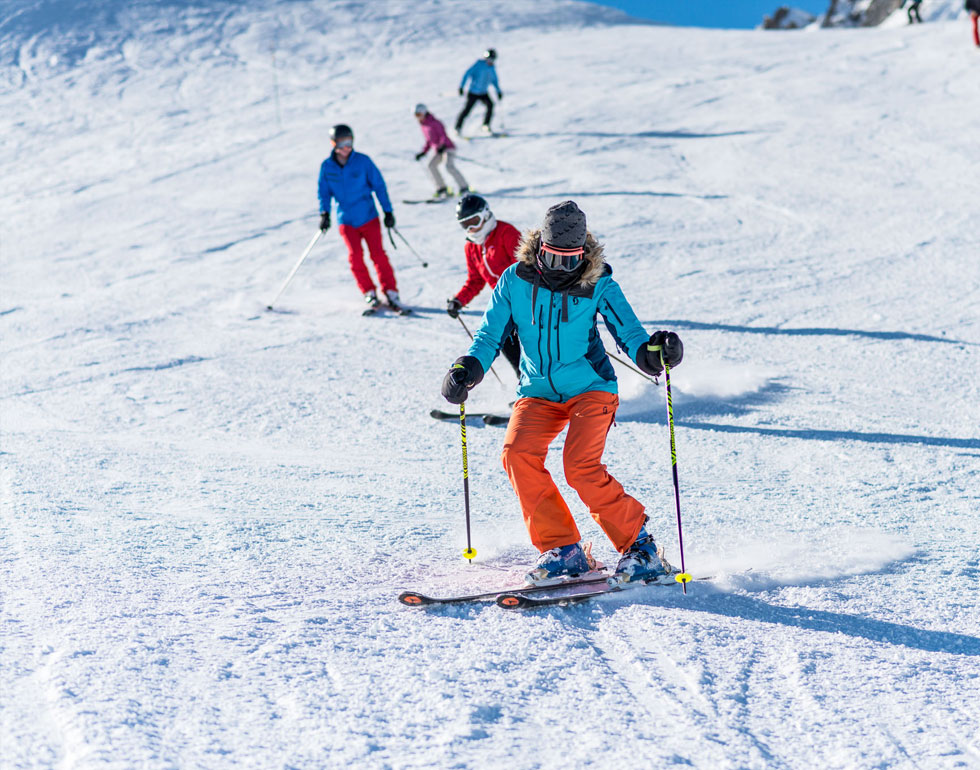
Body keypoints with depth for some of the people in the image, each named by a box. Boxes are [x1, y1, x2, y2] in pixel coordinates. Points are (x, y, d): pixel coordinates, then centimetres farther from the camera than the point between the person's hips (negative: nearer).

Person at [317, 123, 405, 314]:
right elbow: (324, 191, 6)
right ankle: (370, 295, -2)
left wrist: (388, 211, -2)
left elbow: (379, 186, 0)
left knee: (378, 254, -5)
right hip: (346, 220, 1)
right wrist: (324, 213, -10)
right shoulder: (327, 167, 0)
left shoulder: (362, 161, -5)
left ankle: (390, 292, 4)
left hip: (368, 217, -1)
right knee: (355, 256, -11)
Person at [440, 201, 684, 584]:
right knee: (517, 452, -22)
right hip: (539, 391, 3)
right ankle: (563, 551, -13)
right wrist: (469, 367, -16)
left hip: (590, 386, -3)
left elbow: (627, 330, -9)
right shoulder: (515, 281, -3)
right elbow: (491, 334, 3)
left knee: (581, 466, -23)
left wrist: (651, 352, -32)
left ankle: (637, 543, -5)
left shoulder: (597, 284, -7)